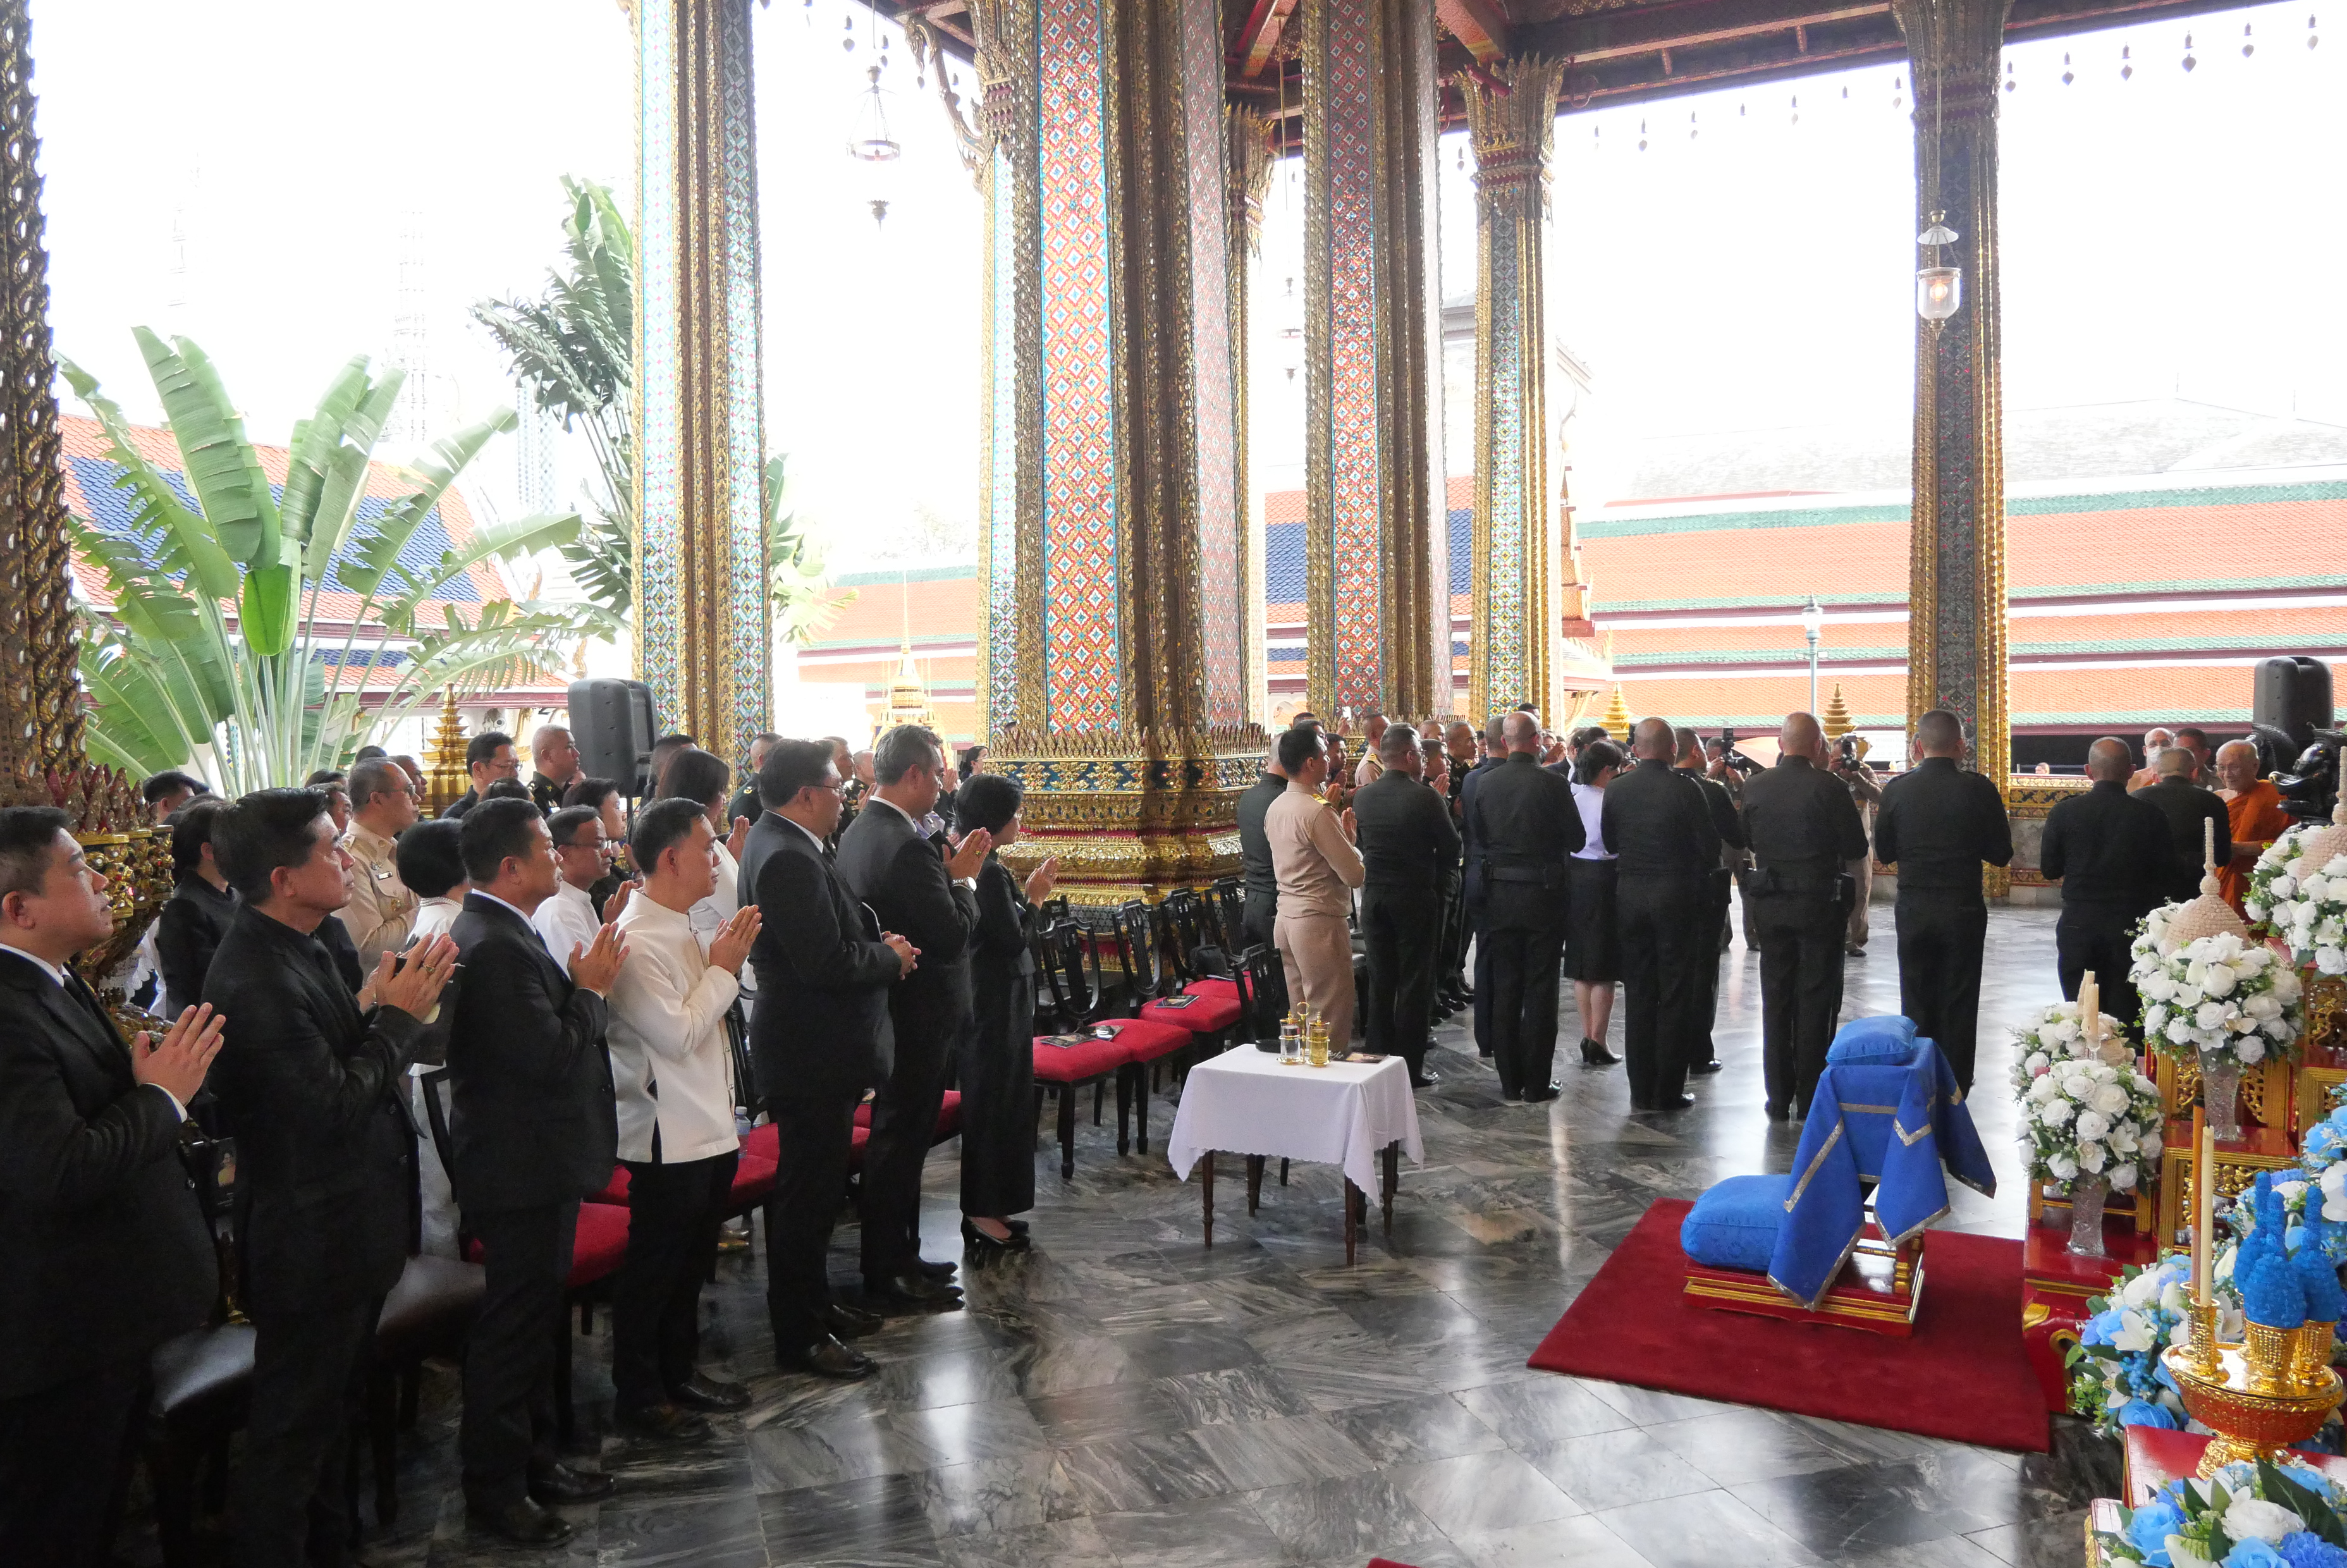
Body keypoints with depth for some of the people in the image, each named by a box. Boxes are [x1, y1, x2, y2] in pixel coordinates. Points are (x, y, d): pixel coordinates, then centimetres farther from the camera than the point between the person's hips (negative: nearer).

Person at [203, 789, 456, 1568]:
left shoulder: (300, 947, 2)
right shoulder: (252, 982, -28)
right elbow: (336, 1103, -27)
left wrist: (385, 1005, -5)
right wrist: (399, 1014, -18)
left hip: (344, 1221, 10)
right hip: (310, 1240, -10)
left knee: (331, 1400, 25)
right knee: (295, 1421, 8)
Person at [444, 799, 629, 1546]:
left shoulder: (498, 932, 9)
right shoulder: (496, 946, -25)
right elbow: (551, 1055, -27)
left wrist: (584, 980, 0)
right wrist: (592, 986, -16)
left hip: (534, 1158, 11)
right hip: (521, 1167, -11)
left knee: (532, 1316, 21)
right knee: (513, 1324, 3)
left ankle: (533, 1459, 35)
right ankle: (494, 1489, 18)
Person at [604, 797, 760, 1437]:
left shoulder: (683, 928, 8)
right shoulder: (636, 940, -21)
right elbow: (678, 1035, -23)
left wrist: (727, 962, 3)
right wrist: (723, 969, -15)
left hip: (708, 1127, 9)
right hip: (668, 1136, -9)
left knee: (691, 1261, 20)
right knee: (654, 1267, 5)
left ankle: (679, 1370, 35)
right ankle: (637, 1394, 20)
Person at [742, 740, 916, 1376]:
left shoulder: (779, 843, 10)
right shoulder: (788, 860, -24)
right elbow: (828, 965, -28)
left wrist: (875, 943, -1)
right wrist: (890, 955, -12)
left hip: (818, 1048, 11)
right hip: (813, 1055, -11)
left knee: (816, 1186, 21)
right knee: (808, 1191, 1)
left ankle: (814, 1303, 35)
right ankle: (799, 1335, 13)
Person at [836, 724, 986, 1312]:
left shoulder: (858, 832, 7)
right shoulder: (907, 845, -24)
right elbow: (953, 935, -25)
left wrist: (950, 873, 4)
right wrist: (964, 877, -10)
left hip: (887, 1009, 10)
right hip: (918, 1015, -10)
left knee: (897, 1139, 19)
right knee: (901, 1141, 1)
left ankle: (900, 1257, 33)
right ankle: (889, 1278, 13)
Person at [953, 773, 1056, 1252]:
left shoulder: (981, 865, 9)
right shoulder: (990, 871, -21)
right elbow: (1013, 940, -21)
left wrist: (1030, 894, 6)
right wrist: (1032, 897, -9)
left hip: (993, 999, 10)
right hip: (997, 1003, -10)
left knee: (999, 1100, 17)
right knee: (995, 1102, 0)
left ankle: (988, 1207, 26)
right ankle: (983, 1213, 11)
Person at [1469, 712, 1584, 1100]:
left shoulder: (1485, 783, -3)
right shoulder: (1552, 783, -13)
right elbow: (1577, 839, -6)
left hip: (1499, 893, 3)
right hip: (1543, 894, -3)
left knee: (1504, 987, 11)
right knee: (1540, 989, 4)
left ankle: (1509, 1080, 16)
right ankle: (1536, 1084, 7)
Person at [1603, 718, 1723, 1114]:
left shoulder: (1615, 789, -2)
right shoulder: (1684, 788, -12)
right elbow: (1711, 847, -8)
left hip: (1629, 895, 3)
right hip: (1678, 895, -3)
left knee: (1638, 994, 10)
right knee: (1676, 995, 5)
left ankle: (1641, 1091, 13)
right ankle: (1668, 1092, 7)